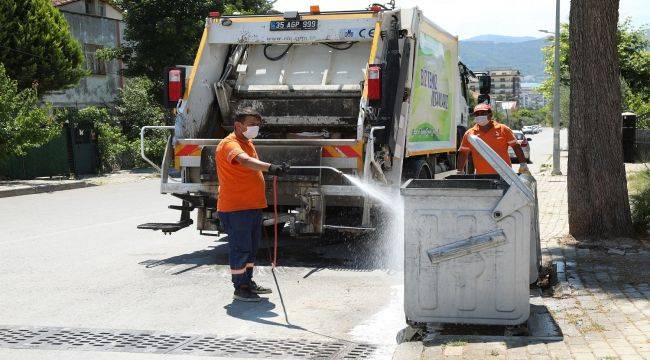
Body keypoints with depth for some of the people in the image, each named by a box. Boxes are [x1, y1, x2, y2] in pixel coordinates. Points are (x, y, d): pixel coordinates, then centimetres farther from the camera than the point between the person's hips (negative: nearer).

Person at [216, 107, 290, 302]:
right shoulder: (230, 144, -18)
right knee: (240, 248, -4)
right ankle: (239, 289, 4)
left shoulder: (248, 143, 16)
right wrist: (269, 167, -52)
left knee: (251, 247, 18)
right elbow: (245, 161, -39)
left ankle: (248, 282, 30)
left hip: (253, 206, 10)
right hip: (236, 208, -10)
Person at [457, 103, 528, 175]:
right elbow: (462, 153, 10)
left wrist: (523, 164, -1)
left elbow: (516, 146, 5)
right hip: (481, 176, 1)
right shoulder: (469, 134, 6)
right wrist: (460, 171, 4)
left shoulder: (503, 129, 2)